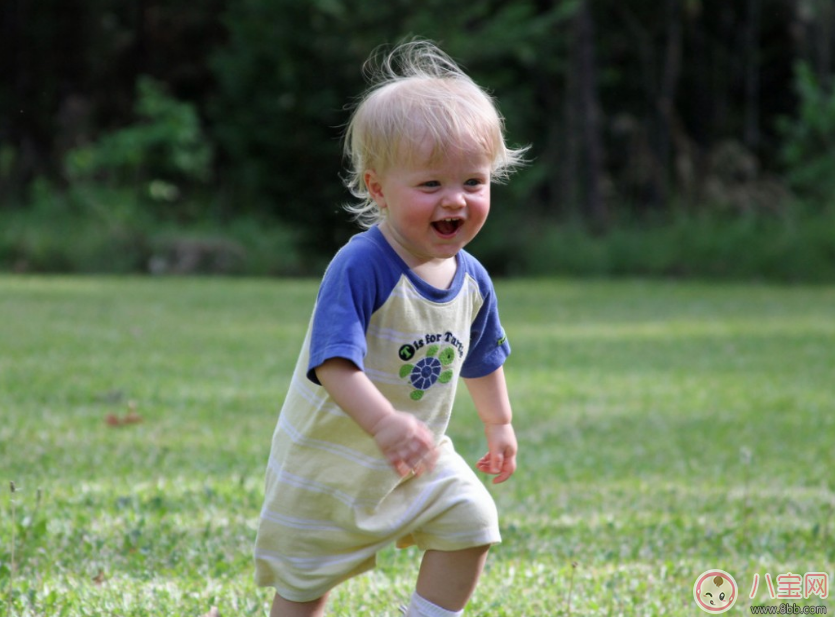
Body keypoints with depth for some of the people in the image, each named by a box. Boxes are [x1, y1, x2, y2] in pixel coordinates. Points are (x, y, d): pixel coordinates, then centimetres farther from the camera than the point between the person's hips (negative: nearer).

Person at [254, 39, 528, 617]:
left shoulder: (472, 280, -6)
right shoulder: (360, 268, -30)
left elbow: (481, 359, 14)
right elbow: (334, 362, -41)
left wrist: (499, 424, 25)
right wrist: (385, 424, -56)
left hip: (420, 456, 6)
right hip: (331, 457, -6)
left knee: (471, 521, -7)